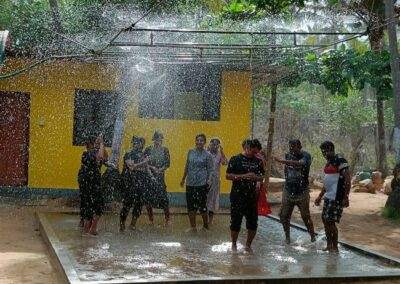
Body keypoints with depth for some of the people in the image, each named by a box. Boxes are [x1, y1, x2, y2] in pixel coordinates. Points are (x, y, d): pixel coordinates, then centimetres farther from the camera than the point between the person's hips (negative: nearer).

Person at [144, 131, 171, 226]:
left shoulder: (164, 150, 6)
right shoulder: (148, 149, 5)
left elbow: (167, 164, 2)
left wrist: (160, 169, -14)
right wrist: (152, 167, -12)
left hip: (160, 176, -1)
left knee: (163, 197, -9)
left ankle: (167, 219, 2)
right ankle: (151, 219, 15)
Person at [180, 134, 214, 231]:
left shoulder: (207, 155, -2)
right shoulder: (191, 152, 9)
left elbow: (210, 169, -2)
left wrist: (209, 180, -17)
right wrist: (183, 179, 20)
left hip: (202, 183, -4)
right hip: (190, 183, 4)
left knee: (202, 205, -1)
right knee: (190, 206, 7)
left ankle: (205, 226, 16)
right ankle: (193, 227, 18)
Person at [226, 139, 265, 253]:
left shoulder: (258, 161, 8)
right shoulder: (235, 159, -4)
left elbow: (261, 177, 13)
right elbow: (228, 176, -8)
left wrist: (255, 177, -10)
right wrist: (244, 176, -17)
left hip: (252, 196, 4)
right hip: (237, 195, -4)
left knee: (253, 222, 5)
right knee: (236, 222, 1)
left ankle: (248, 245, 23)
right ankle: (234, 244, 22)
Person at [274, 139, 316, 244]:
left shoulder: (305, 156, -11)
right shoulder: (288, 155, 6)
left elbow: (300, 163, -34)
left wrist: (283, 161, -43)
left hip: (302, 192, -4)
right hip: (288, 191, 5)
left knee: (305, 216, 0)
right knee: (284, 216, 2)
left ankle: (312, 236, 19)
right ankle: (287, 237, 17)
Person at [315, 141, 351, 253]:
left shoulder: (340, 161, -13)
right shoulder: (329, 162, 16)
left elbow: (348, 180, -17)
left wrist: (346, 198, -22)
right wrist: (320, 196, 24)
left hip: (336, 197, -9)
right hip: (328, 196, 9)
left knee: (330, 221, -8)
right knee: (325, 220, 11)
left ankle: (335, 248, 3)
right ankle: (329, 245, 22)